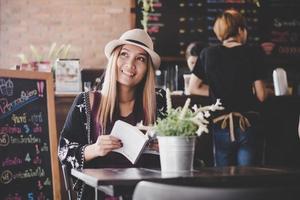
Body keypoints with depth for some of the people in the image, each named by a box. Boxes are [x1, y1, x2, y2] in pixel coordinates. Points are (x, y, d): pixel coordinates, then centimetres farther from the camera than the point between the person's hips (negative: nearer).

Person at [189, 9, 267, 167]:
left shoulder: (208, 54, 1)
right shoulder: (253, 54, -4)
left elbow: (193, 88, 6)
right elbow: (261, 96, -5)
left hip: (220, 125, 2)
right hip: (247, 124, -2)